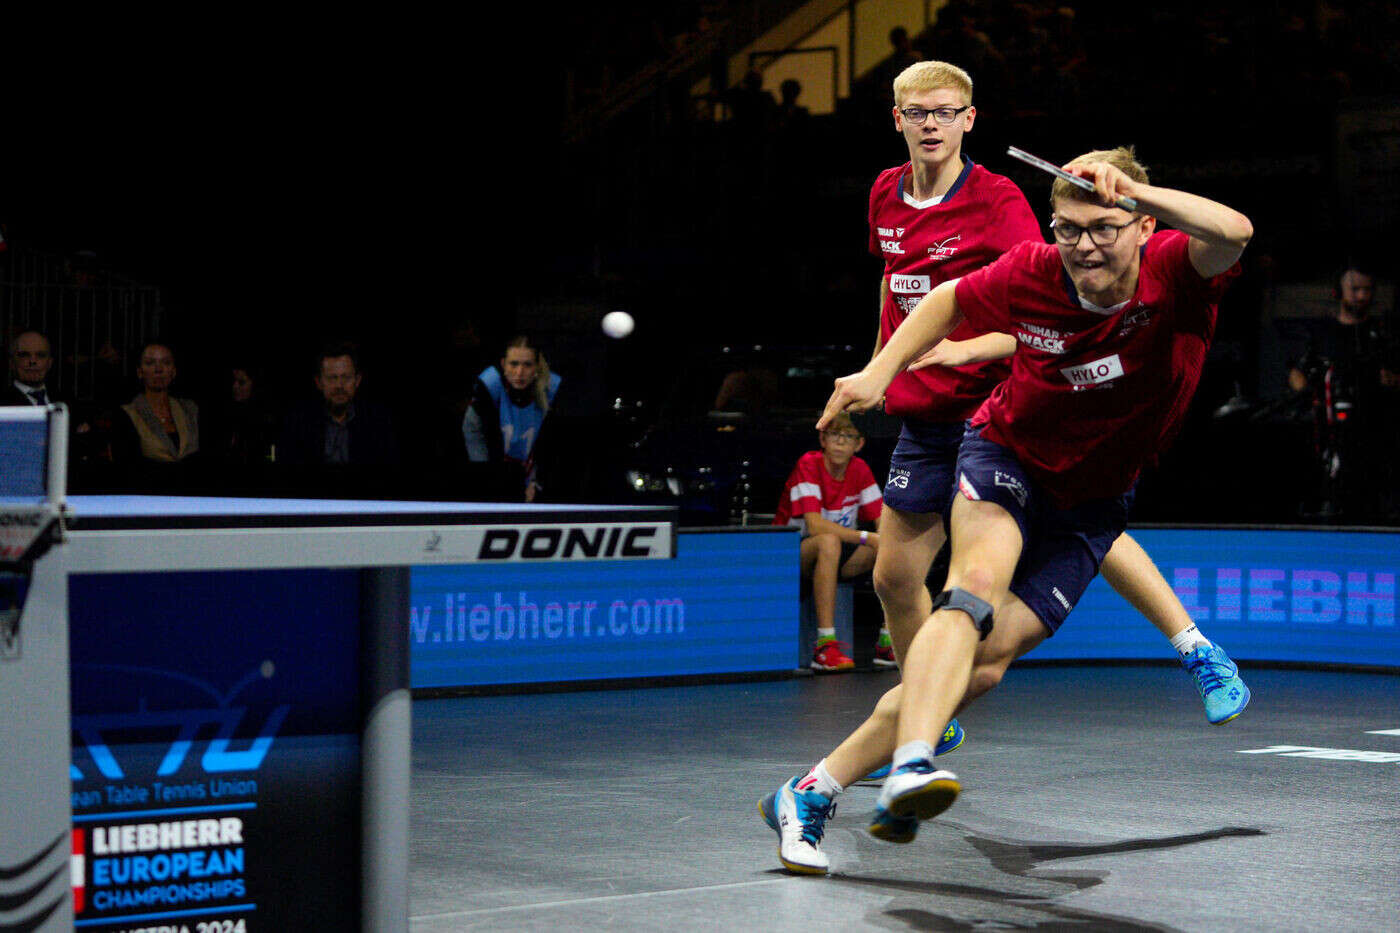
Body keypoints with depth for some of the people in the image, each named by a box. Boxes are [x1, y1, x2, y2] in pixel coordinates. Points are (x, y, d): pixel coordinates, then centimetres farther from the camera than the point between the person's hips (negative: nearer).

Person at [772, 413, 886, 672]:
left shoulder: (859, 470, 0)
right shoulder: (808, 465, -16)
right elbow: (815, 526, -28)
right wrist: (866, 537, -34)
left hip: (838, 557, 6)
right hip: (788, 554, -6)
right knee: (829, 541, -37)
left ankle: (888, 643, -11)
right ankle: (825, 646, -40)